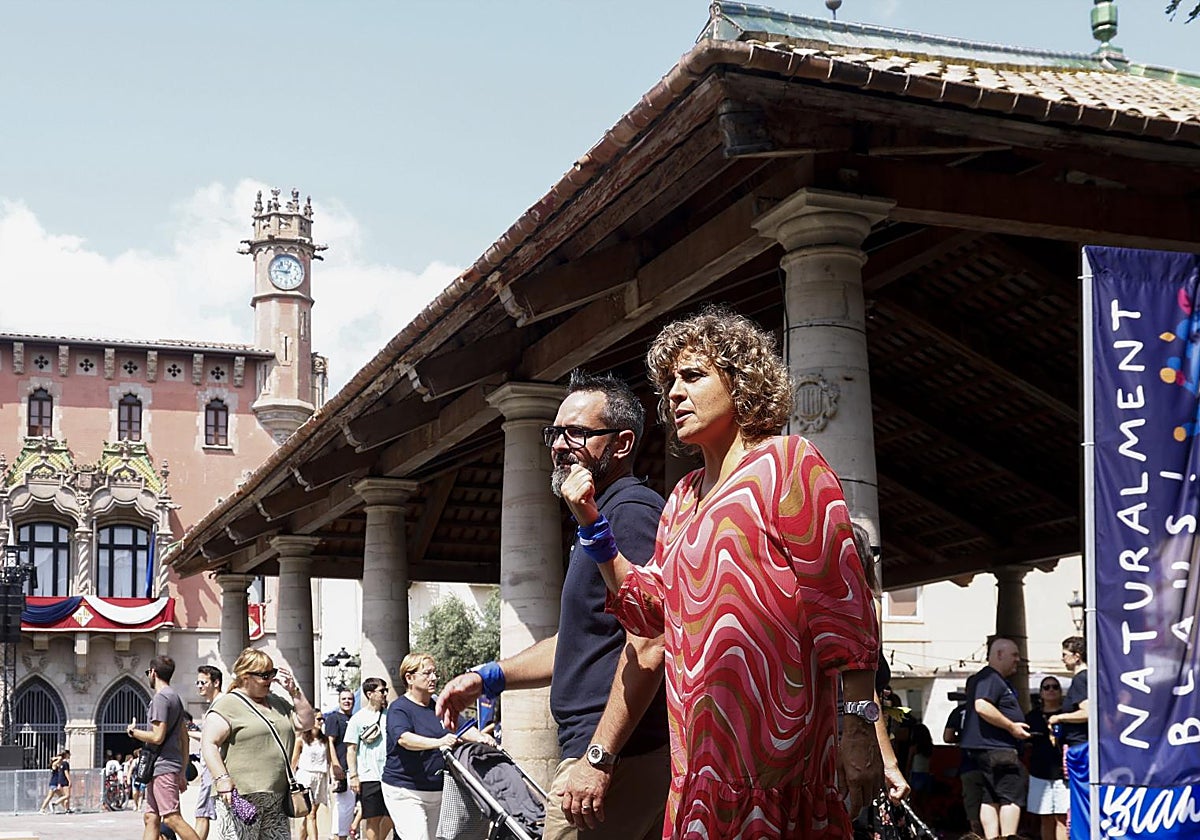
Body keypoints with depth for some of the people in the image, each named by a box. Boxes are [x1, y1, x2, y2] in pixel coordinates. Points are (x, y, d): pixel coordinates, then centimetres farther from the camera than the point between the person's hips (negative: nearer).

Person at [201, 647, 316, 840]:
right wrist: (223, 780, -21)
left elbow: (306, 722, 20)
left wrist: (294, 691, 9)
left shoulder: (277, 703, 20)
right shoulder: (227, 705, -4)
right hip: (240, 799, -7)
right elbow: (208, 743, -11)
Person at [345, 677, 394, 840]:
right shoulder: (358, 718, -1)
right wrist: (353, 776, -8)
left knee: (391, 816, 6)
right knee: (373, 819, -1)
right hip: (369, 776, -4)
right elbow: (351, 749, -2)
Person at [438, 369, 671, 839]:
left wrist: (597, 758, -25)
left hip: (618, 761, -10)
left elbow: (648, 646, -23)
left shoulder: (630, 510, -13)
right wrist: (488, 678, 20)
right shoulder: (600, 519, 21)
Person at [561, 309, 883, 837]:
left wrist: (858, 725, -17)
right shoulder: (683, 497, 21)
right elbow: (648, 610, 18)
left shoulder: (785, 463, -1)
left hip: (769, 738, -7)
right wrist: (591, 525, 8)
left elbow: (841, 602, -9)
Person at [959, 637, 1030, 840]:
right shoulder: (990, 678, -13)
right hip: (997, 748, -11)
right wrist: (1011, 726, -20)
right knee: (1012, 795, -10)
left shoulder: (996, 679, 22)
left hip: (989, 748, 11)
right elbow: (982, 707, -27)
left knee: (991, 798, 6)